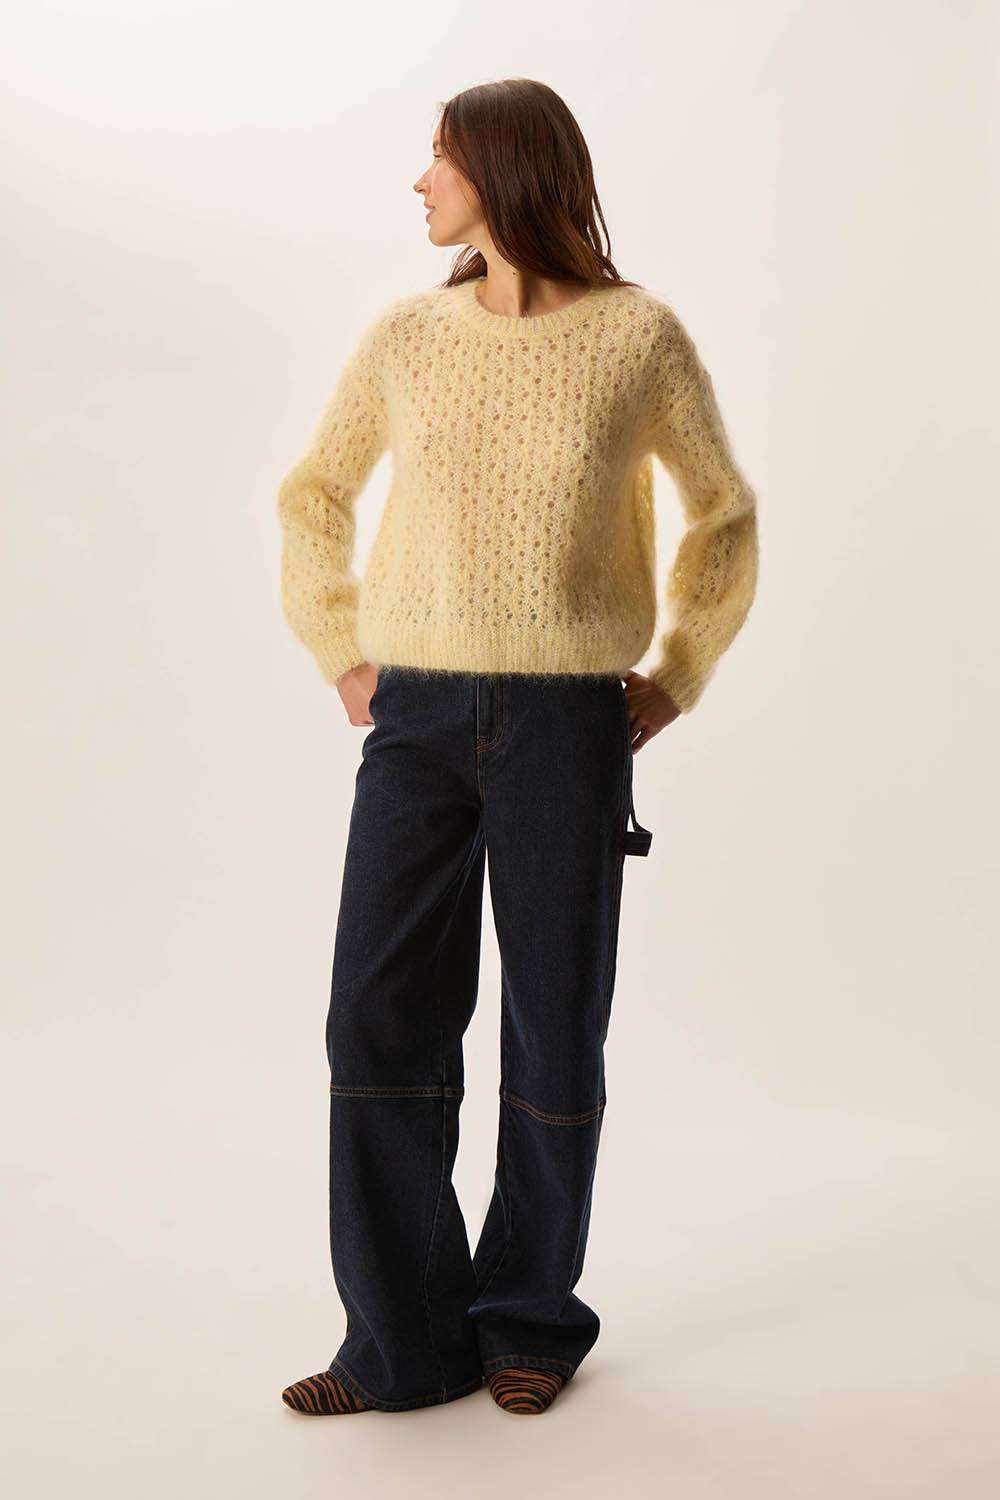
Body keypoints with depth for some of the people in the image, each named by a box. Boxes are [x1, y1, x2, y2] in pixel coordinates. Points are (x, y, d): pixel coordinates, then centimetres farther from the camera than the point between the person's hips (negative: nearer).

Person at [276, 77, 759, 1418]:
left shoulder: (641, 336, 0)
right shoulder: (408, 335, 7)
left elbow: (726, 515, 12)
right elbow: (312, 494, 20)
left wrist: (676, 677, 6)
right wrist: (339, 654, 11)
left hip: (569, 720, -2)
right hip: (418, 717, 3)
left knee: (554, 1032, 5)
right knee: (380, 1019, -2)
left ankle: (530, 1320, 25)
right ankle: (404, 1341, 12)